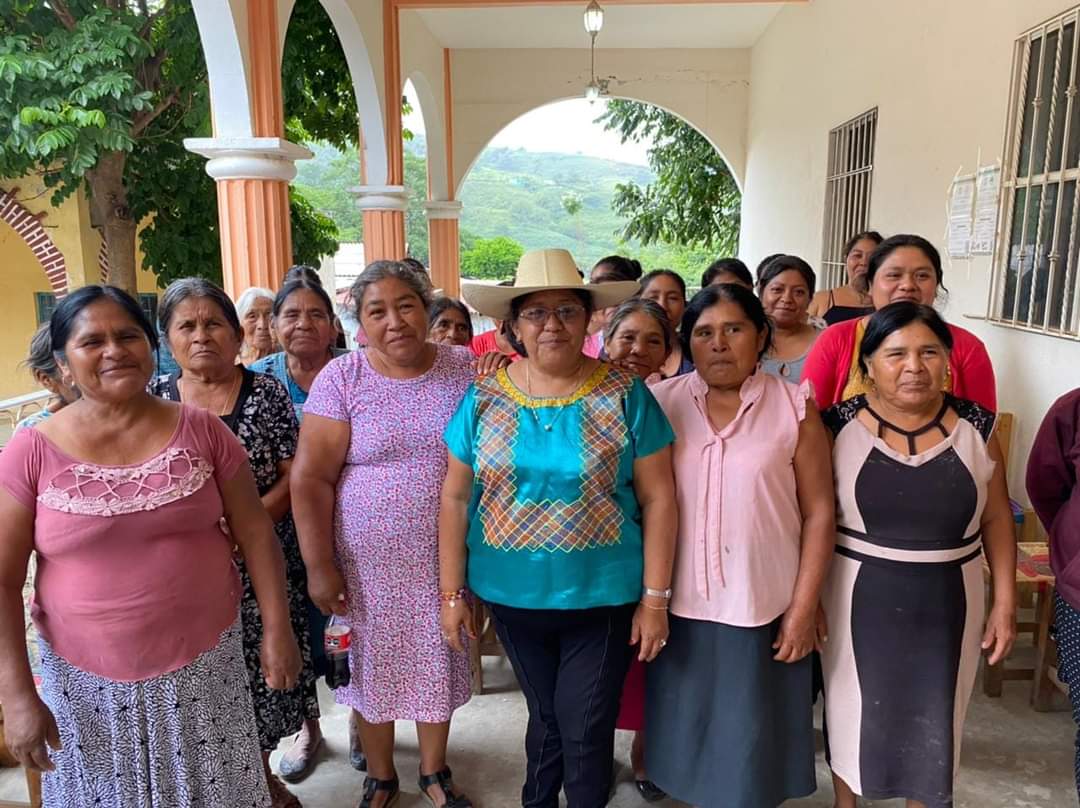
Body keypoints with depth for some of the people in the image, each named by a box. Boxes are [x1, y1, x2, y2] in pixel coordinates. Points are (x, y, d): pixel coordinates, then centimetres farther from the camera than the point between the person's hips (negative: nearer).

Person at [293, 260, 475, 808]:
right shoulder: (341, 378, -10)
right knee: (373, 665, 14)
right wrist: (320, 565, -11)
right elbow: (310, 478, -10)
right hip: (367, 560, -1)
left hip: (445, 557, 2)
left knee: (438, 662, 16)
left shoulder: (465, 370, -4)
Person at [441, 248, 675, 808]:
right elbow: (455, 497, 0)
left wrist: (654, 597, -8)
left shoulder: (624, 395, -10)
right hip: (512, 595, 3)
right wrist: (452, 592, 0)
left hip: (603, 597, -2)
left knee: (586, 733, 9)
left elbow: (657, 499, -7)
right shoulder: (484, 398, -4)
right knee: (546, 716, 22)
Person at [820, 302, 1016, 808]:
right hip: (860, 598, -1)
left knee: (933, 719, 16)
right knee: (853, 712, 16)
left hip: (946, 601, 2)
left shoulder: (975, 428, -5)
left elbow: (997, 520, 4)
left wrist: (1005, 602, 3)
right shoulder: (839, 425, -11)